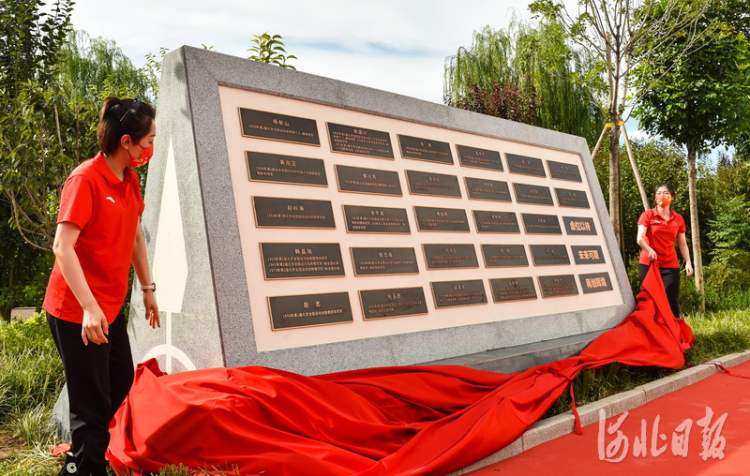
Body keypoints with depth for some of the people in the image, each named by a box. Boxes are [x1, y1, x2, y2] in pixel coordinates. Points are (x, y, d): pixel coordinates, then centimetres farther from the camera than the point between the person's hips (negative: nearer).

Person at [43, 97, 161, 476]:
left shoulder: (130, 179, 5)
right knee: (93, 402, -1)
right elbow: (62, 247, -24)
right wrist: (89, 308, -29)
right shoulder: (85, 179, -19)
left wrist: (148, 287, 15)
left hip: (111, 306, 9)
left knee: (121, 383, 21)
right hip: (77, 311, -9)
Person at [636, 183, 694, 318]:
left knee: (672, 301, -1)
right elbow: (640, 239, -11)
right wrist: (649, 250, -31)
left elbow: (683, 244, 13)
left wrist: (688, 262, -1)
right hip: (648, 264, -2)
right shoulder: (647, 215, 0)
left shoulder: (678, 219, 10)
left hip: (671, 266, 2)